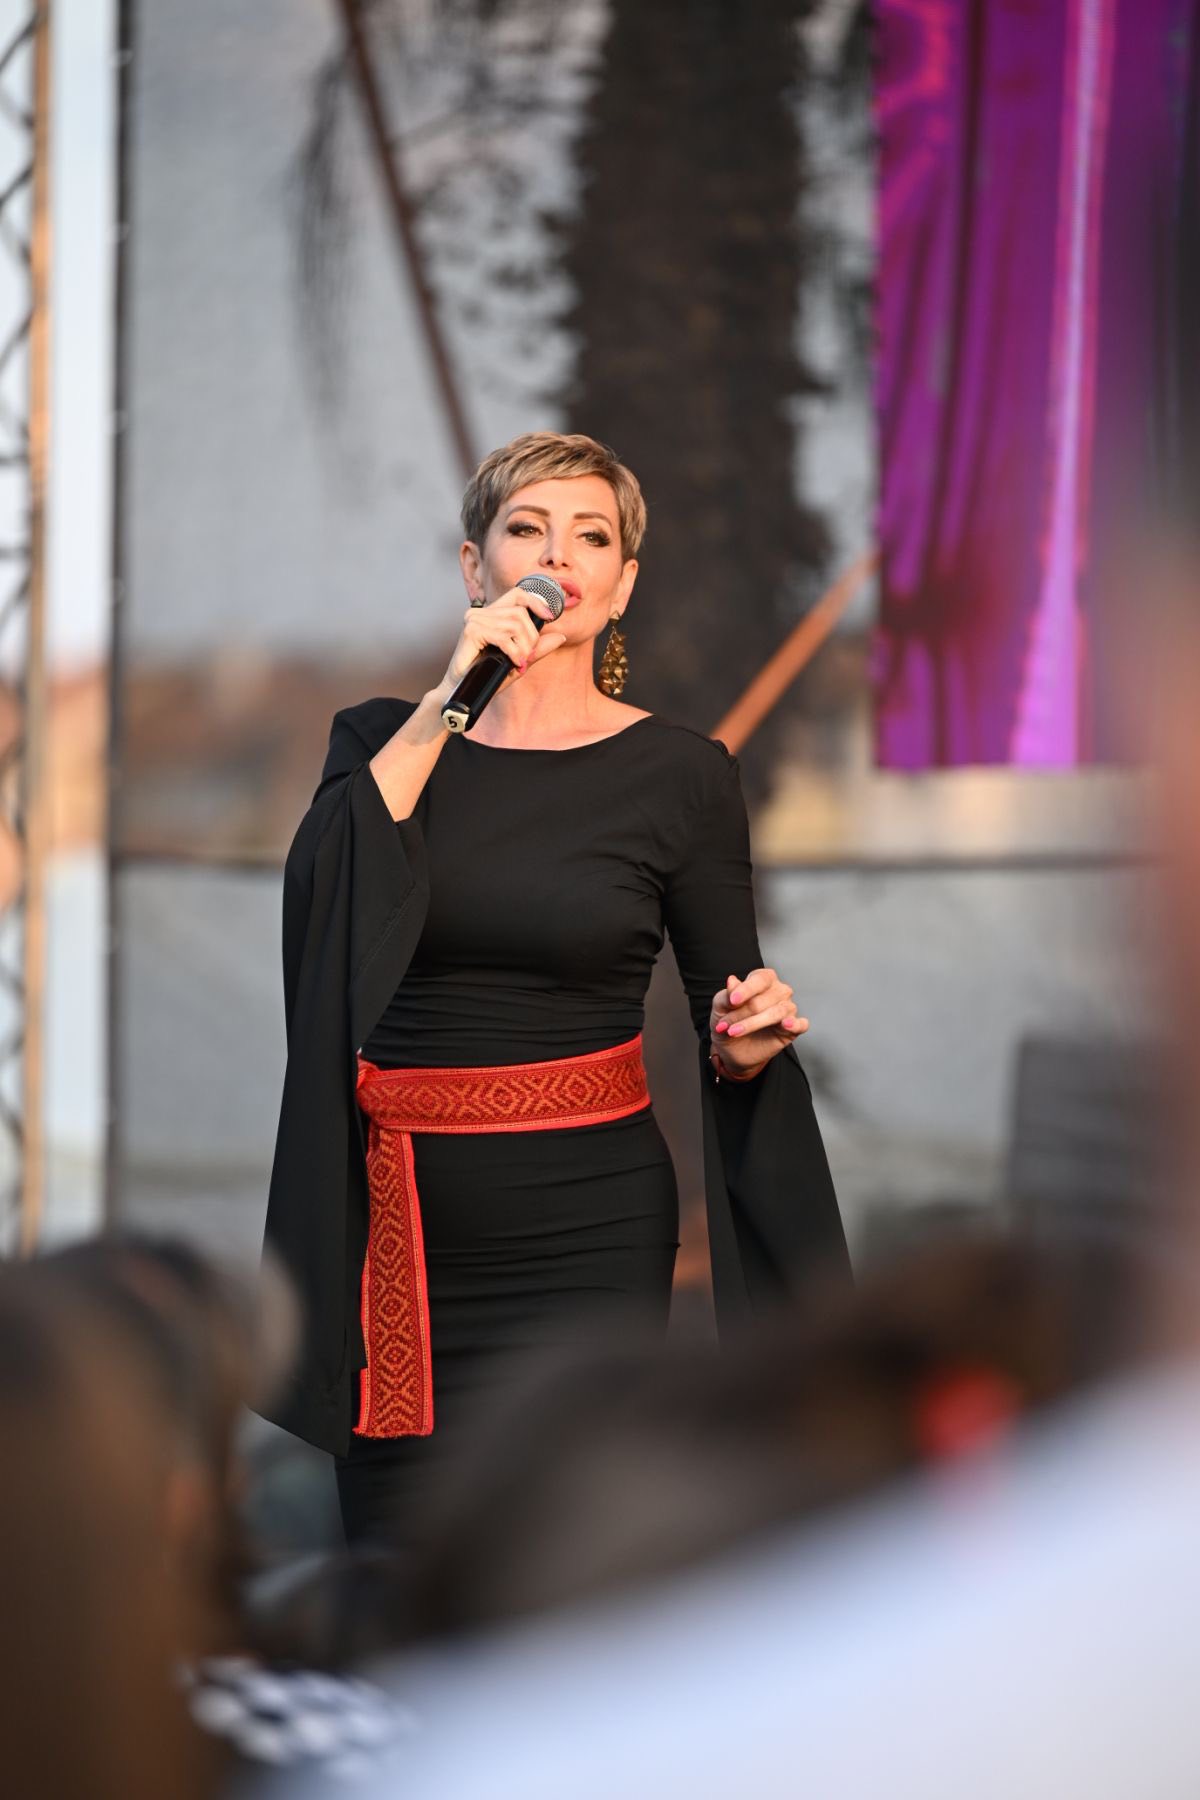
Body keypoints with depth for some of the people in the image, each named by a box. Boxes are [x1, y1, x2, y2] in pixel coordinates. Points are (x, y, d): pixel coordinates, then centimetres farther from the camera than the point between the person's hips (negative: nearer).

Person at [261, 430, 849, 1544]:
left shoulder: (677, 773, 2)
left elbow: (726, 1012, 8)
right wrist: (445, 709, -17)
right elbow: (313, 898, -13)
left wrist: (741, 1043, -15)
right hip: (401, 1226, 2)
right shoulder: (380, 739, 7)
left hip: (584, 1230, -2)